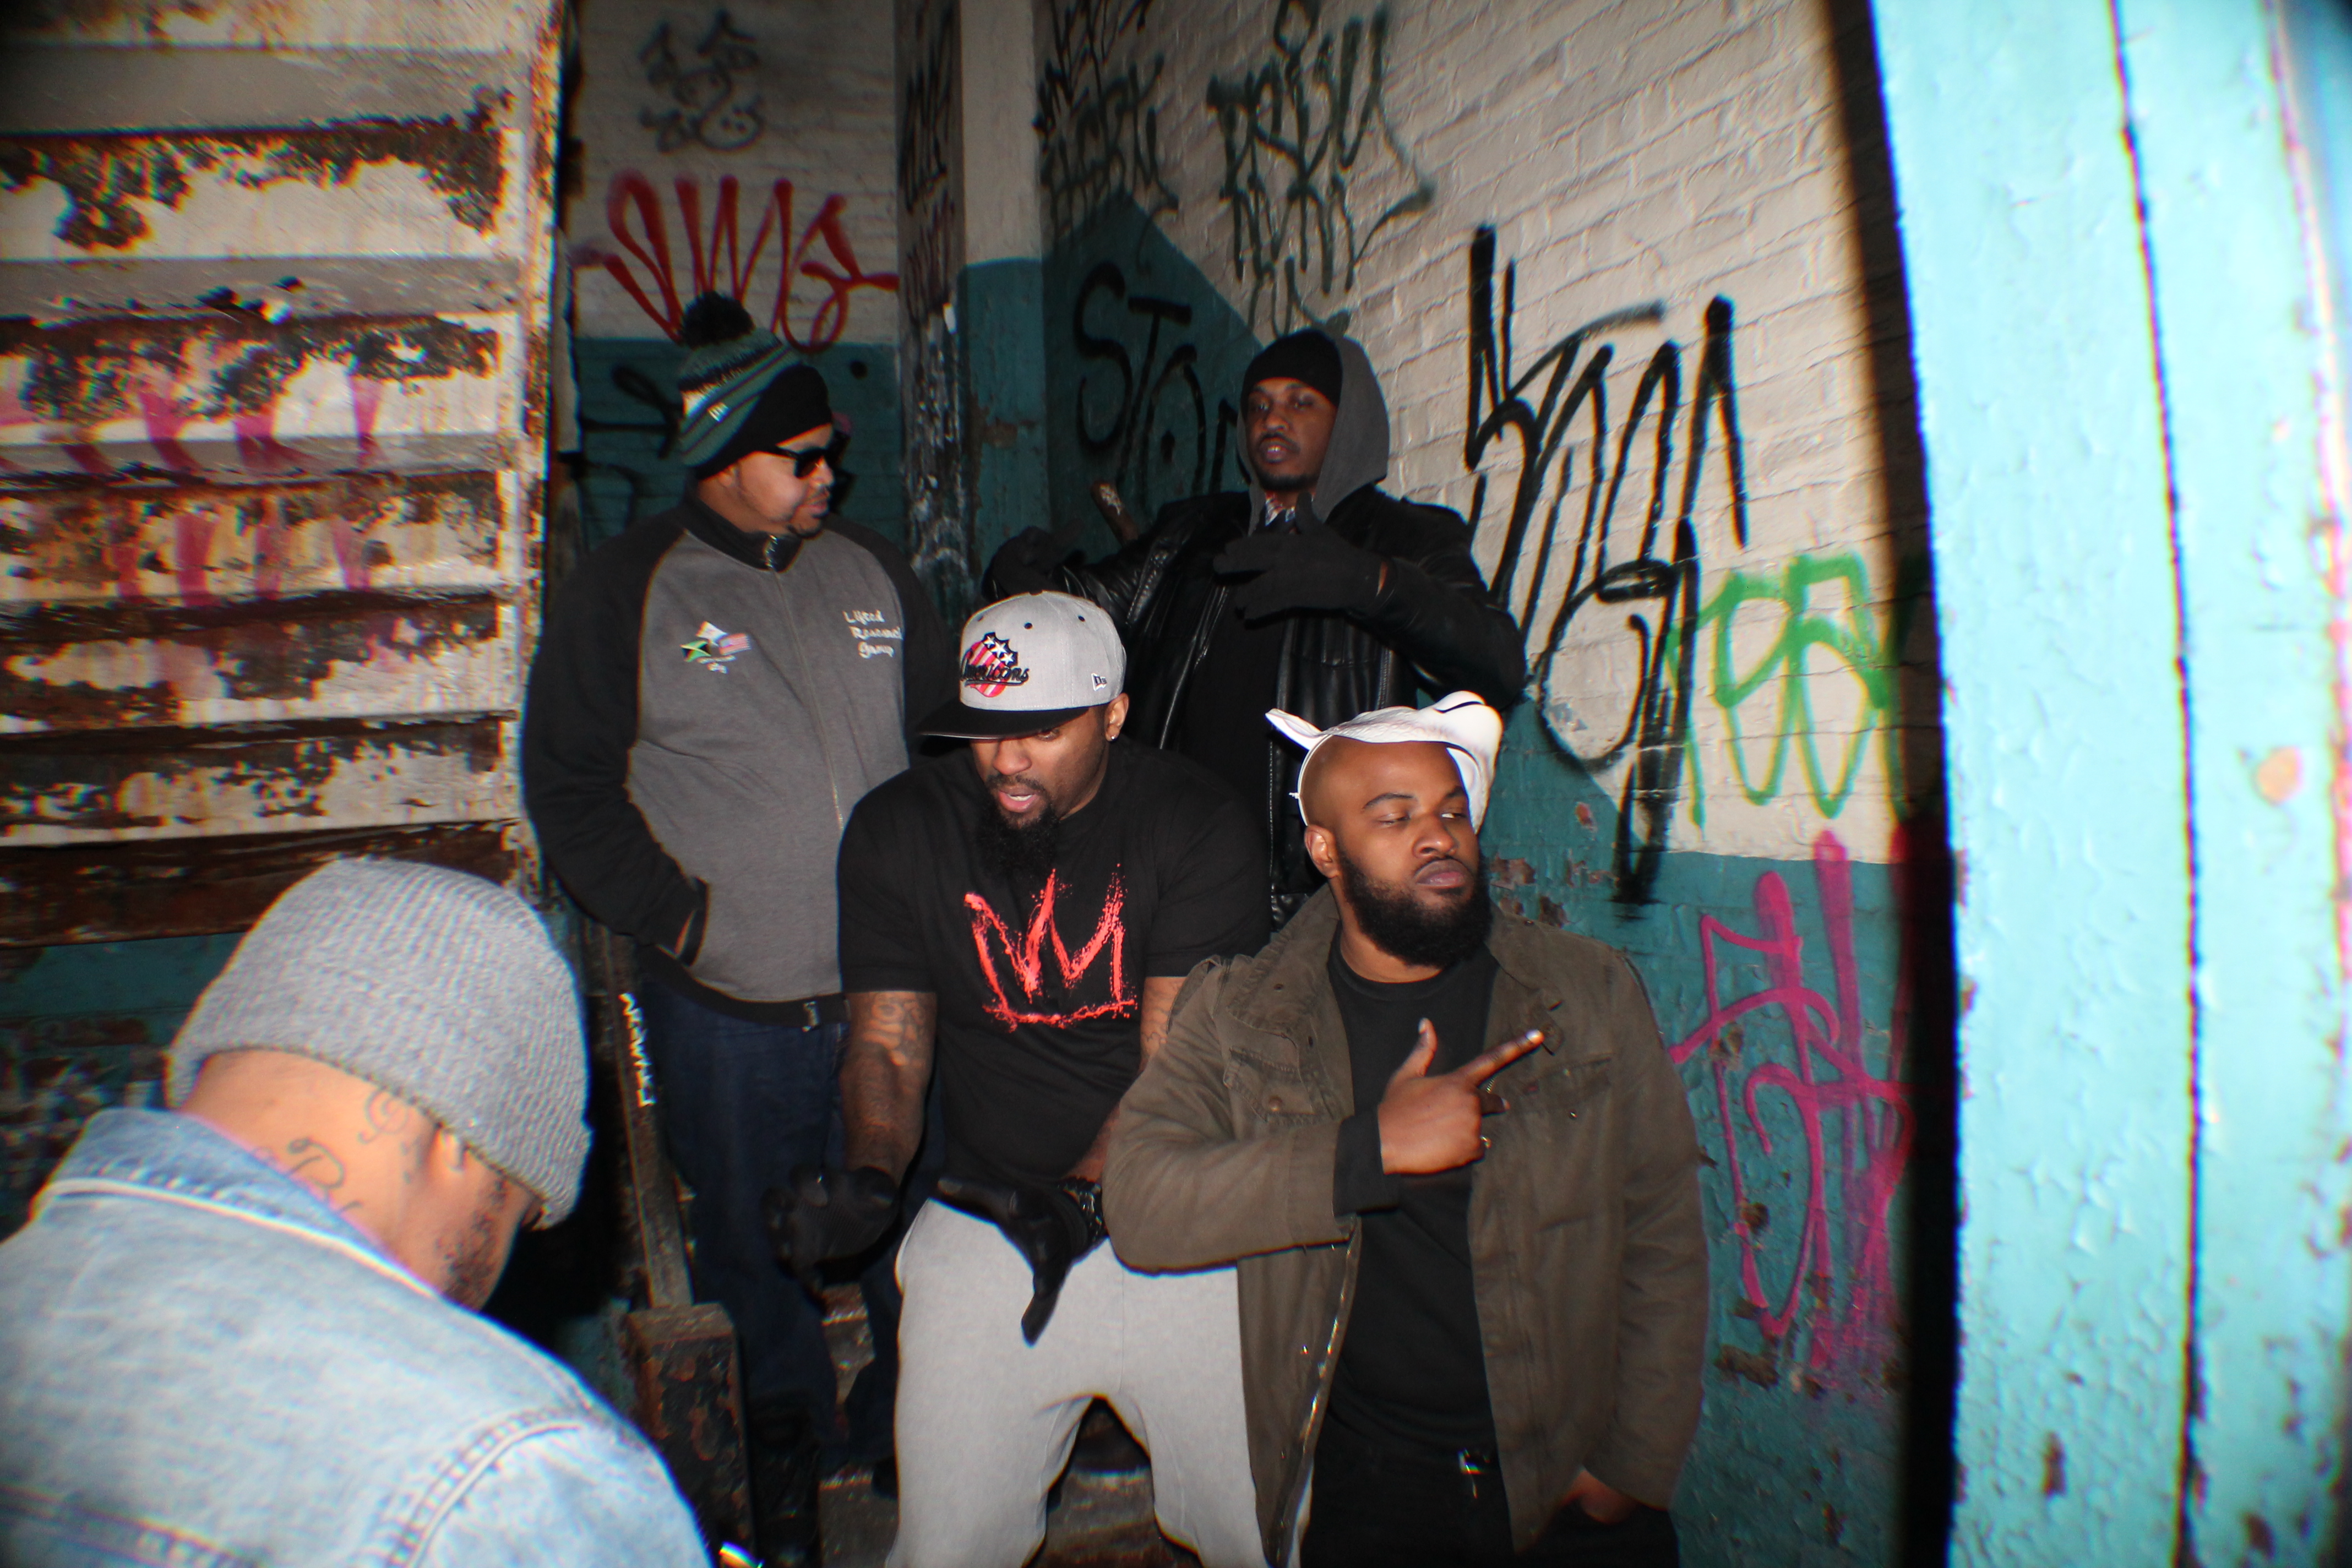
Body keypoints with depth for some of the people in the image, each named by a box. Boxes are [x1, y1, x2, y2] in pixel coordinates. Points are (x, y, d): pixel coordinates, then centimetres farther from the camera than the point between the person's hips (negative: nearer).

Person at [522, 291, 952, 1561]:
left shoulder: (868, 571, 7)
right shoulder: (626, 593, -4)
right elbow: (569, 788, -4)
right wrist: (676, 916, -13)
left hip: (890, 987, 3)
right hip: (728, 1005, -2)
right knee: (757, 1244, 15)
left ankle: (911, 1427, 39)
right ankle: (788, 1430, 41)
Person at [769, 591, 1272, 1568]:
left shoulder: (1198, 829, -8)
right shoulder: (898, 831, 1)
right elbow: (887, 1045, 2)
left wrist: (1082, 1190, -25)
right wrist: (871, 1175, -17)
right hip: (985, 1223, 2)